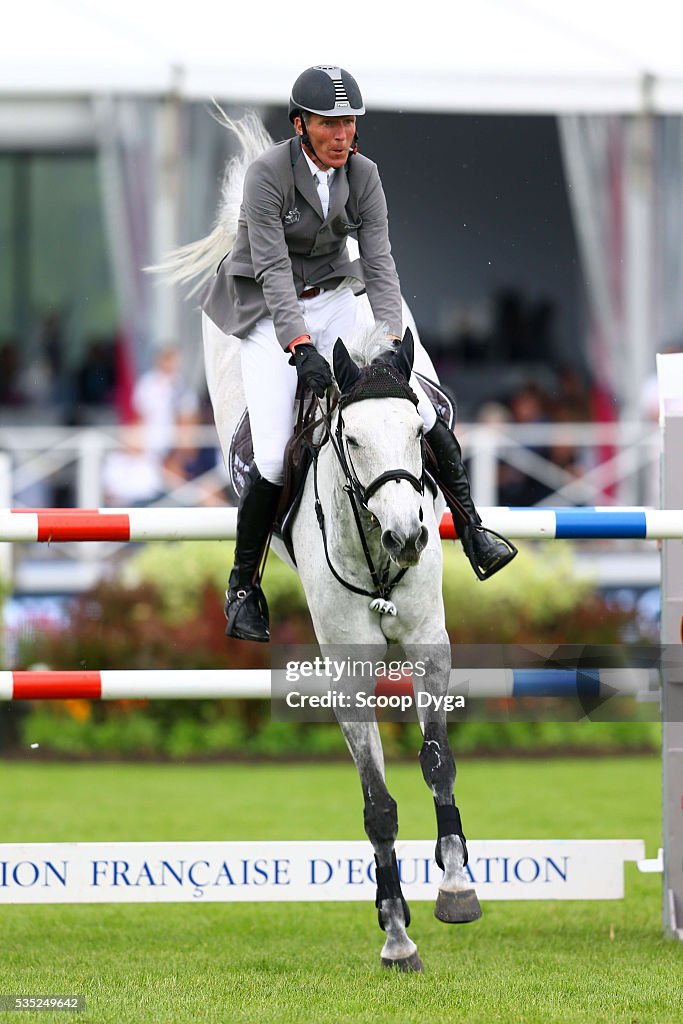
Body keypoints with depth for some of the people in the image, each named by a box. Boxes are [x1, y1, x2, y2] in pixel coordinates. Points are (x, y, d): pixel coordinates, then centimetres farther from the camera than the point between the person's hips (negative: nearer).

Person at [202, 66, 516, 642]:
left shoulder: (363, 174, -4)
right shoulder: (268, 175, -19)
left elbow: (379, 262, -7)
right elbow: (273, 270, -25)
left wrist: (393, 339, -22)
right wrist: (300, 348, -36)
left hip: (335, 301, 5)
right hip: (270, 315, -4)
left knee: (422, 414, -13)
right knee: (274, 458, -16)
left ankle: (472, 531, -1)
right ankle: (243, 588, 3)